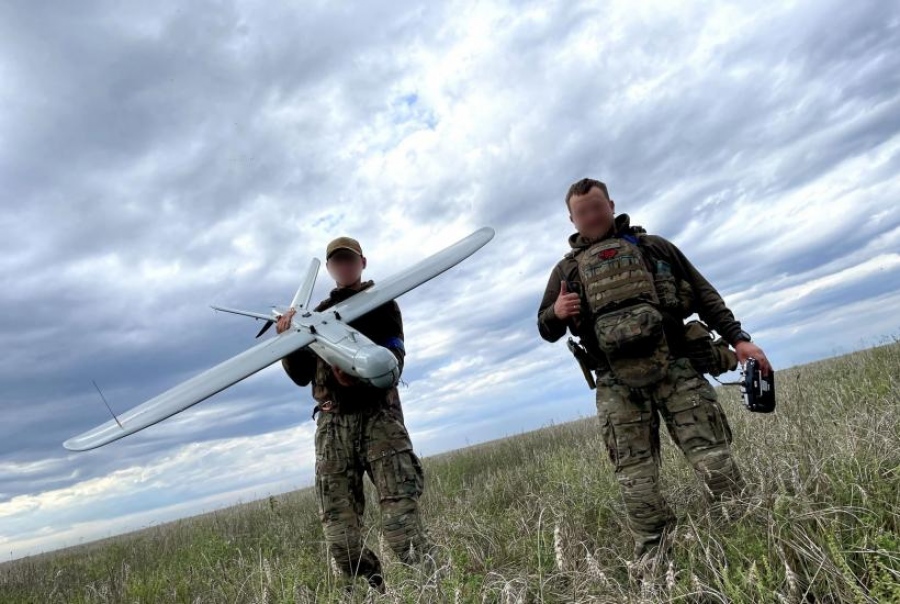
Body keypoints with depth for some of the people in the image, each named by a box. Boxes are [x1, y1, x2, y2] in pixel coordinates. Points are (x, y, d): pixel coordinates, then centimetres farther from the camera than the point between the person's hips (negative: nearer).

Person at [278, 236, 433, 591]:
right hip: (332, 421, 4)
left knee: (400, 514, -16)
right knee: (339, 530, -2)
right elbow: (301, 376, 19)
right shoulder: (318, 314, 25)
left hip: (377, 413, -3)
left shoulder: (381, 301, 13)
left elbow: (394, 356, -3)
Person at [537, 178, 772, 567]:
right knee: (636, 480, 1)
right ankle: (654, 560, 12)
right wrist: (556, 313, -6)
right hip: (617, 384, 1)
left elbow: (704, 294, 14)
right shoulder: (566, 269, 15)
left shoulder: (653, 246, 14)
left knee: (714, 458, -4)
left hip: (675, 367, 0)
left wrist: (737, 338, 3)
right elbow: (545, 329, 19)